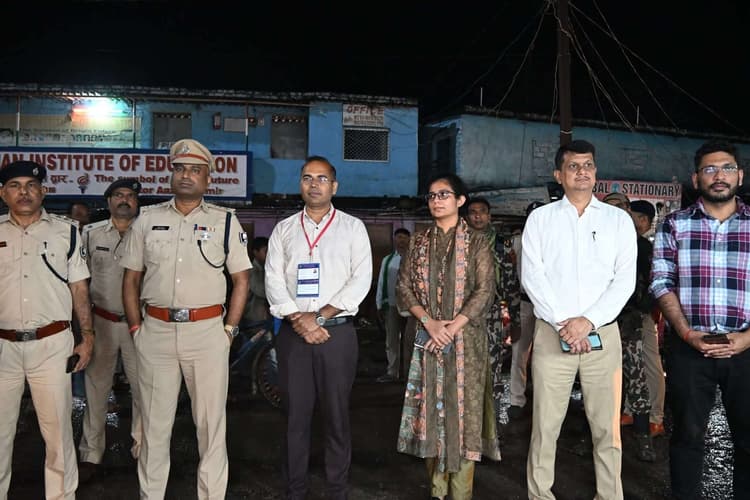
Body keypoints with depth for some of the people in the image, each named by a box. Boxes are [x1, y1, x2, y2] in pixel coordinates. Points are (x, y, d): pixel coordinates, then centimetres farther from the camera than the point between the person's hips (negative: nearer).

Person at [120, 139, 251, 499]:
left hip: (207, 332, -1)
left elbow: (241, 280, 5)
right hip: (155, 331, 2)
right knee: (154, 422, 11)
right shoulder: (147, 219, 9)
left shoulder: (225, 221, 4)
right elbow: (131, 280, 12)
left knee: (211, 421, 6)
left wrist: (228, 330, -1)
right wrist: (136, 329, 4)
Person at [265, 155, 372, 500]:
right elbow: (273, 280, 3)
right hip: (293, 332, 2)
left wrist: (320, 317, -13)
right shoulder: (284, 229, 11)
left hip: (337, 332, -2)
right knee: (295, 415, 6)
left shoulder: (352, 227, 5)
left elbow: (361, 280, -5)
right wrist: (299, 320, -11)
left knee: (337, 414, 4)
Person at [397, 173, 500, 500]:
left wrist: (453, 327, -14)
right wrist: (430, 322, -10)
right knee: (431, 409, 5)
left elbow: (485, 291, -6)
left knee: (462, 409, -1)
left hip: (465, 338, -3)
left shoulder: (476, 242, 1)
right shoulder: (418, 242, 10)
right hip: (427, 338, 3)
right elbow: (404, 287, 5)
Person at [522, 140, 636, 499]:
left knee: (607, 427, 4)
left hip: (603, 334, 1)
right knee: (545, 424, 2)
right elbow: (532, 276, -2)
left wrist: (588, 321, -11)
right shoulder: (540, 218, 7)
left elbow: (625, 279, 1)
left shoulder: (619, 220, 9)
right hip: (551, 333, -1)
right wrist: (564, 323, -11)